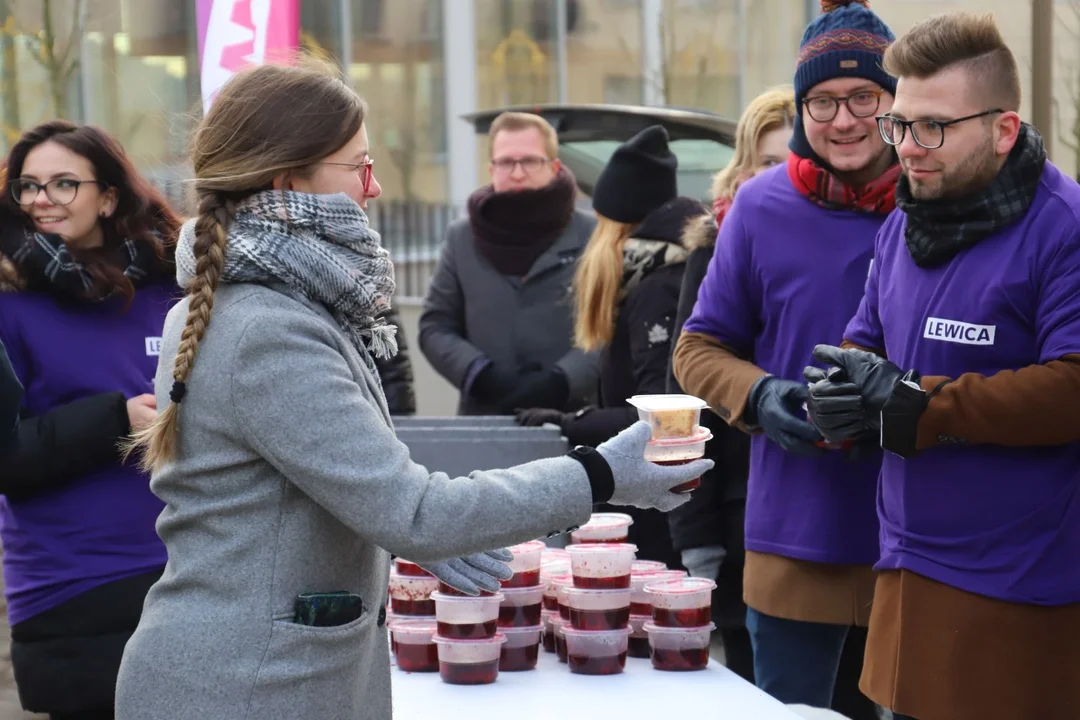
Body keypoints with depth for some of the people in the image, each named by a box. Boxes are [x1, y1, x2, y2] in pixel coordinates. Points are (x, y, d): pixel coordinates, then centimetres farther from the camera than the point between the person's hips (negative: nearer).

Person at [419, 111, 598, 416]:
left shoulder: (592, 237, 1)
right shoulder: (461, 238, 9)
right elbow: (435, 327, 9)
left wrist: (562, 380, -18)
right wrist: (481, 374, -9)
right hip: (484, 421, 2)